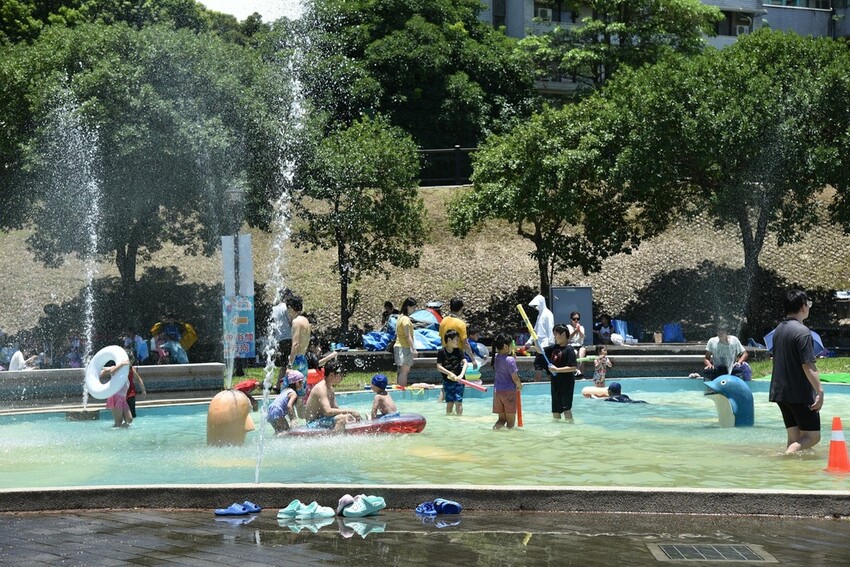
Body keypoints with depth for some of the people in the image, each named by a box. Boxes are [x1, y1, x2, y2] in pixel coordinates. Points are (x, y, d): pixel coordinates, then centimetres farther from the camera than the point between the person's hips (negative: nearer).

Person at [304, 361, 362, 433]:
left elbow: (335, 408, 11)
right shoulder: (321, 388, -20)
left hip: (321, 420, 10)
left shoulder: (330, 388, 11)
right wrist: (349, 411, -27)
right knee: (342, 419, -29)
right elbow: (328, 411, -31)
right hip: (313, 423, -10)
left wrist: (351, 412, -6)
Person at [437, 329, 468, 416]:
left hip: (458, 380, 1)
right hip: (447, 381, -1)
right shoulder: (442, 352, -7)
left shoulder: (459, 351, -2)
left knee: (458, 401, -4)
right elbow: (439, 366, -11)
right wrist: (450, 374, -21)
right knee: (449, 402, 4)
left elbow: (465, 362, -10)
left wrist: (461, 374, -26)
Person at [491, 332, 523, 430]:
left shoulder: (495, 357, 3)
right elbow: (515, 378, -15)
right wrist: (520, 386, 4)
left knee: (502, 418, 13)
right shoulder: (510, 360, -17)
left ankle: (495, 427, -13)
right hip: (509, 391, -6)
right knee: (510, 421, 5)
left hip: (497, 391, 6)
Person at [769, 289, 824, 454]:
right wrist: (820, 391, -18)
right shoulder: (802, 332, -15)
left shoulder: (778, 330, 12)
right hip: (801, 394, -8)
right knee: (812, 436, -4)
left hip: (780, 392, 8)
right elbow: (808, 366, -20)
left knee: (794, 438, 11)